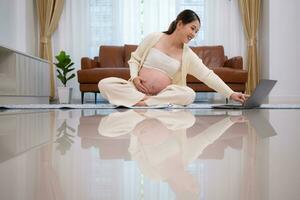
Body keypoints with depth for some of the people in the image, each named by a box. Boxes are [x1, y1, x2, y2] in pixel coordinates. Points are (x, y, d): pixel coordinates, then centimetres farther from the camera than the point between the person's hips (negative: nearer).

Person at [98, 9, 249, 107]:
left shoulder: (188, 55, 4)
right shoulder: (153, 38, 2)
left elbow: (208, 75, -2)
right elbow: (134, 59, 10)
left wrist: (231, 94, -11)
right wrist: (134, 77, -10)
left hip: (164, 93, 1)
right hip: (137, 88, -1)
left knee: (189, 94, -30)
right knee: (104, 83, -25)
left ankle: (144, 102, -26)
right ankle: (144, 98, -30)